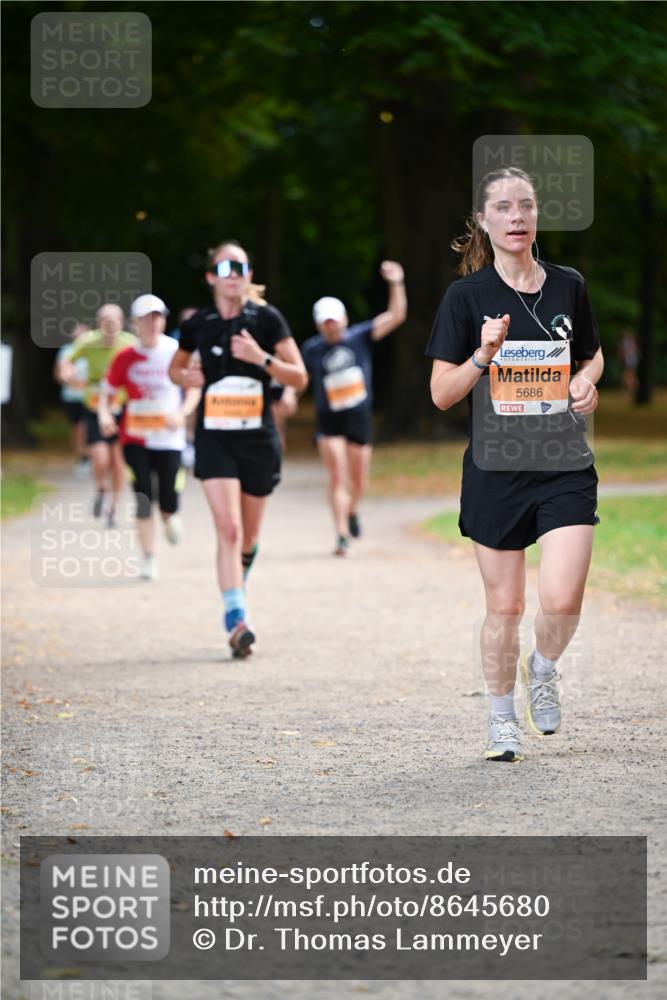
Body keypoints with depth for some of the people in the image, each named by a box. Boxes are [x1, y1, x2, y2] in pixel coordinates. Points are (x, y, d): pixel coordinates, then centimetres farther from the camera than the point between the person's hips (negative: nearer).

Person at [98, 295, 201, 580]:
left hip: (169, 437, -1)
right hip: (135, 438, 1)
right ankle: (148, 559, 4)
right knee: (144, 500, -6)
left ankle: (169, 516, 32)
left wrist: (182, 413, -13)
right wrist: (104, 415, -16)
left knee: (169, 501, -6)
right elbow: (106, 393, 4)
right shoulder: (126, 358, -1)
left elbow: (194, 388, 4)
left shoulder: (177, 352, -3)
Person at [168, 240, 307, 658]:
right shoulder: (197, 325, 3)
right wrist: (186, 377, -3)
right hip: (214, 439, -1)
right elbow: (175, 368, 21)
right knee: (229, 528, -17)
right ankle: (237, 619, -23)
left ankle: (237, 587, 43)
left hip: (258, 438, 1)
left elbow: (300, 377, -3)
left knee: (249, 536, 12)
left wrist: (262, 358, -19)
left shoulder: (267, 319, -2)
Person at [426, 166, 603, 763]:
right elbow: (441, 395, -3)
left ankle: (543, 670, 19)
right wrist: (484, 355, -19)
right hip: (496, 471, -1)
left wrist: (587, 381, -1)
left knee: (562, 600, -13)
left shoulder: (568, 286, 5)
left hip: (565, 468, 1)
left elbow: (592, 355, 22)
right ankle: (502, 719, 25)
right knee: (505, 606, 5)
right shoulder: (468, 296, -3)